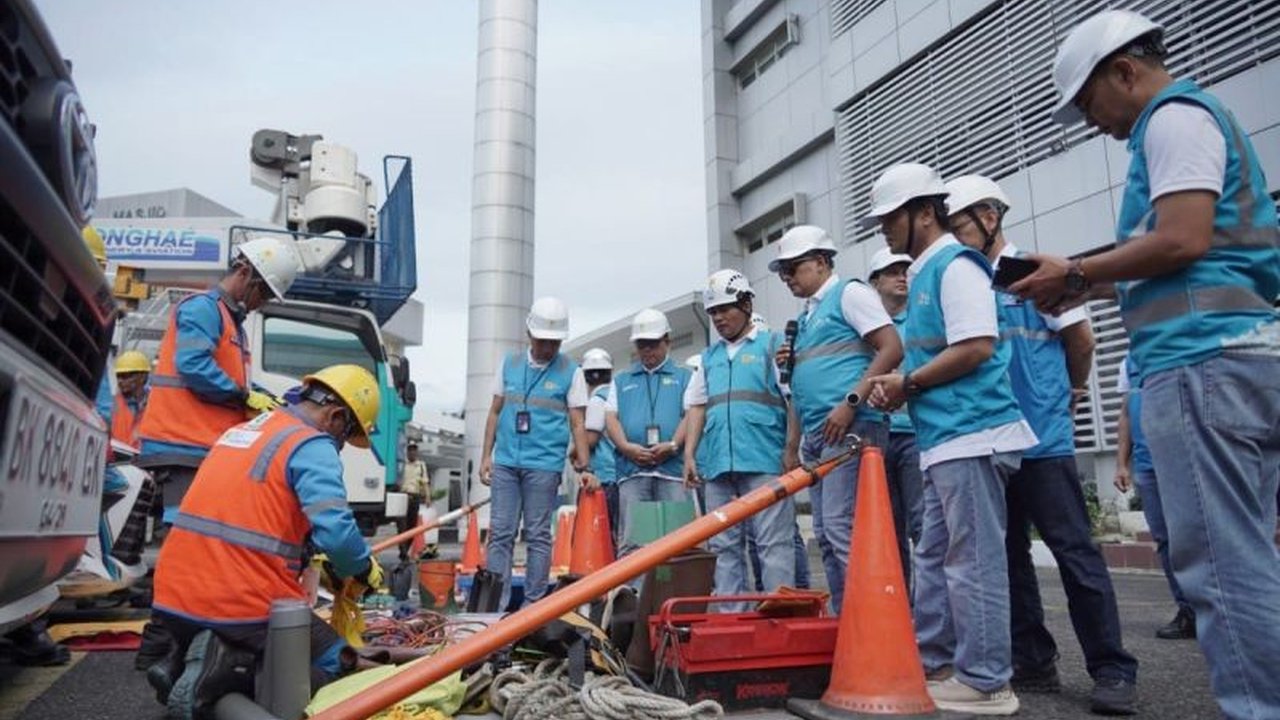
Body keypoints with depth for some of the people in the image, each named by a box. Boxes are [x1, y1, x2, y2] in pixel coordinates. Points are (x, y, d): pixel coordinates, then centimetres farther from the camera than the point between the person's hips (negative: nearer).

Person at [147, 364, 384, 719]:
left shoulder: (242, 430, 16)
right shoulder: (312, 445, -11)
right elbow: (336, 533, -21)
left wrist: (306, 556, 26)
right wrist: (366, 570, -1)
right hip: (245, 605, -9)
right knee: (337, 663, 7)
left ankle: (181, 663, 8)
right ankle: (224, 669, -11)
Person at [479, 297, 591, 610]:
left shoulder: (571, 372, 2)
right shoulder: (509, 364, 11)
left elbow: (577, 423, 1)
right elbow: (495, 412, 15)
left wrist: (585, 466, -8)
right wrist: (486, 456, 9)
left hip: (544, 465, -3)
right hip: (505, 463, 3)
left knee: (538, 535, 3)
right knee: (500, 533, 4)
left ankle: (534, 604, 12)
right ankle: (496, 602, 10)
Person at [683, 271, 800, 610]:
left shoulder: (773, 345, 5)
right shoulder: (709, 357, 21)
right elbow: (697, 407, 18)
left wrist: (791, 448, -9)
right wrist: (689, 455, 9)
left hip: (764, 461, -6)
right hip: (718, 464, 6)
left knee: (774, 543, -5)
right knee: (724, 546, 9)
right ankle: (729, 617, 16)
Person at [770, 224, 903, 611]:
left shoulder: (849, 293, -1)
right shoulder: (806, 315, 23)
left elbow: (892, 349, -12)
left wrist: (850, 402, -19)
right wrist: (790, 364, 9)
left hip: (849, 428, -9)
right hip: (816, 434, 9)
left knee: (840, 526, -14)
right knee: (826, 534, 9)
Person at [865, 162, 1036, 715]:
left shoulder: (954, 264, -10)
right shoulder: (923, 273, 20)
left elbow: (976, 347, -20)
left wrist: (909, 383, -12)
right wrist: (900, 386, 8)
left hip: (970, 436, -11)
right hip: (946, 439, 11)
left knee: (973, 562, -3)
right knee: (934, 559, 15)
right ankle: (932, 665, 25)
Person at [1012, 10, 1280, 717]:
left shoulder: (1175, 116, -2)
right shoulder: (1198, 119, 28)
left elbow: (1183, 241, -17)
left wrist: (1076, 273, -6)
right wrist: (1095, 289, 19)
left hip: (1203, 357, -11)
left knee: (1219, 561, -9)